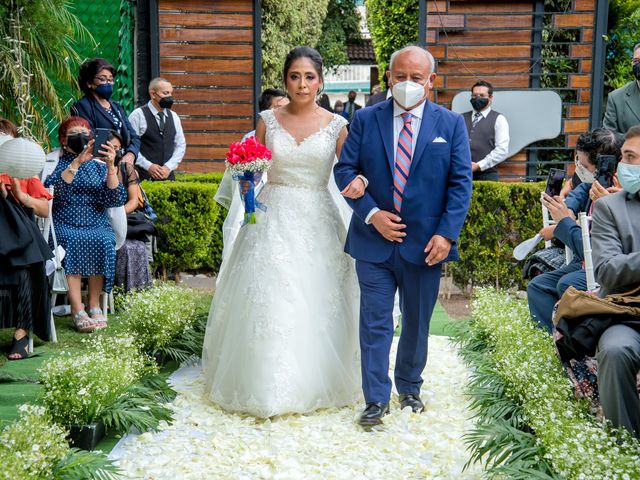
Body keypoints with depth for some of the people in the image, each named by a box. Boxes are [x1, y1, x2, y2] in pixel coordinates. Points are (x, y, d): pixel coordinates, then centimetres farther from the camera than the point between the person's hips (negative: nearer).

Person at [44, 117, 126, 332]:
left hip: (96, 225, 1)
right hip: (64, 225, -1)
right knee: (73, 241, -32)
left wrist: (110, 166, -16)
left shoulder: (99, 166, 13)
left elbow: (115, 199, -4)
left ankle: (95, 305, -19)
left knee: (101, 241, -30)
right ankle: (77, 310, -32)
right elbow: (52, 189, -12)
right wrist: (77, 162, -19)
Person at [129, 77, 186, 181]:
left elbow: (181, 145, 11)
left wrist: (169, 167, -3)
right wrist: (148, 166, -14)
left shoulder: (174, 117, 11)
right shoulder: (138, 115, -3)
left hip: (168, 175, 4)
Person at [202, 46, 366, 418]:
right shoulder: (269, 121, 5)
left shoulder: (336, 125, 2)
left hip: (316, 221, 0)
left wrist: (358, 181, -23)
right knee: (269, 300, -2)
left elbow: (351, 170, -1)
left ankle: (316, 383, 21)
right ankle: (268, 385, 11)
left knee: (317, 301, 3)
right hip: (274, 218, 1)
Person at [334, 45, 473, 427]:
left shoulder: (451, 123, 1)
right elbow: (345, 169, 0)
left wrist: (446, 233, -11)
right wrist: (371, 214, -13)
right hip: (374, 240, 0)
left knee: (418, 323, 15)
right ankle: (377, 399, 11)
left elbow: (461, 182, -2)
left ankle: (410, 387, 34)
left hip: (426, 244, 1)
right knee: (375, 323, 1)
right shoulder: (366, 119, 2)